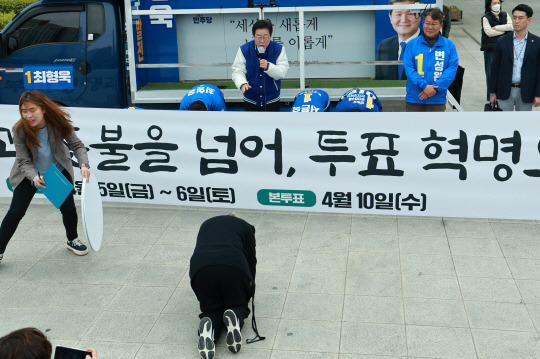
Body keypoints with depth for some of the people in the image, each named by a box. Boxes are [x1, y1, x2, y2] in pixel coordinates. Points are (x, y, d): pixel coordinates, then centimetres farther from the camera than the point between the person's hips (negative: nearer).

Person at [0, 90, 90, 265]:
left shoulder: (59, 122, -25)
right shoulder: (19, 130, -26)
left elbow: (76, 145, -15)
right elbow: (24, 161, -21)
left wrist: (84, 164, -33)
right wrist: (34, 178, -40)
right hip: (29, 174, -1)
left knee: (68, 208, 3)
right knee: (15, 212, -5)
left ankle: (72, 240, 32)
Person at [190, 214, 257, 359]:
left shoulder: (206, 224, 36)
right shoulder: (245, 227, 29)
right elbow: (251, 259, 30)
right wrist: (250, 288, 47)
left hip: (200, 267, 1)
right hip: (233, 267, -1)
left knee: (212, 309, 20)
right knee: (238, 305, 22)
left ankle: (209, 327, -16)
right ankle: (235, 317, -14)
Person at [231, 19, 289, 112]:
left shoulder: (278, 49, -7)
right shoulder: (244, 50, -8)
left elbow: (282, 72, -13)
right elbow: (237, 71, -11)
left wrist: (268, 67, -32)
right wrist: (242, 83, -32)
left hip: (272, 100, 0)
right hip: (250, 100, 0)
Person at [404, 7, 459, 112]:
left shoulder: (449, 45, 4)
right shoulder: (412, 44, 3)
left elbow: (452, 68, -3)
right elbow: (408, 68, -4)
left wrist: (436, 87, -15)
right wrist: (424, 85, -17)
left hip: (437, 99, 0)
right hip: (414, 99, 0)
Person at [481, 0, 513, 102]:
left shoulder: (505, 15, 13)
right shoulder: (486, 18, 2)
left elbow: (512, 26, -3)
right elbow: (489, 32, -11)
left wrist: (496, 28, -9)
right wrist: (505, 30, -4)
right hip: (490, 48, -3)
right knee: (491, 73, -3)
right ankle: (490, 96, 5)